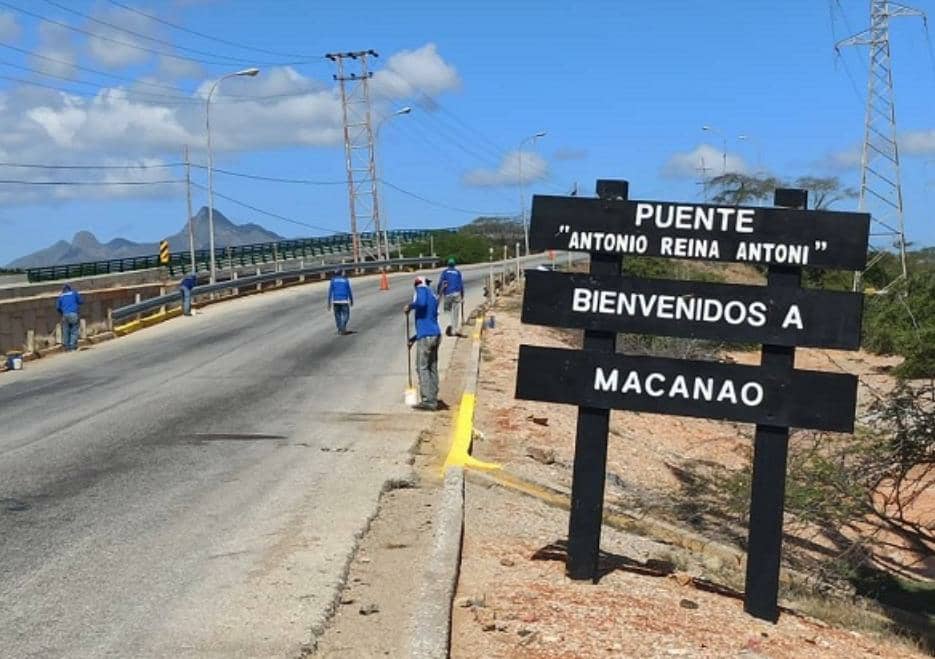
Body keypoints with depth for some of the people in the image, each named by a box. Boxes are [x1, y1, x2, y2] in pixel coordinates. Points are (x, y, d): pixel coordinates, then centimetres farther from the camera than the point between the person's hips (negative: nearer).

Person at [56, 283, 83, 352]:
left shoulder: (61, 296, 15)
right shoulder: (74, 293, 10)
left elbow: (58, 307, 12)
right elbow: (81, 301, 10)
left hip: (65, 315, 3)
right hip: (73, 314, -2)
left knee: (65, 331, 9)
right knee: (74, 331, 1)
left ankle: (66, 347, 9)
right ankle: (72, 347, -7)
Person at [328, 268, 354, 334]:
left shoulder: (333, 280, 3)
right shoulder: (345, 280, -1)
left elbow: (330, 292, -1)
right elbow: (349, 291, 1)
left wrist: (329, 303, 3)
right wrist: (351, 301, 13)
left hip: (335, 301, 2)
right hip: (344, 301, -2)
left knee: (337, 315, 15)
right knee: (346, 315, 1)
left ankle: (340, 329, 16)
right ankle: (343, 327, -19)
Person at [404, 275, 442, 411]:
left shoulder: (422, 290, -1)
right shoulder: (433, 297, 24)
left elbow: (421, 302, -26)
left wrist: (409, 306, -7)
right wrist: (414, 338, 30)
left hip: (425, 337, -8)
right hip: (436, 335, 8)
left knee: (422, 368, -5)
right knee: (433, 369, 9)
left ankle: (427, 401, -9)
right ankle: (433, 401, 9)